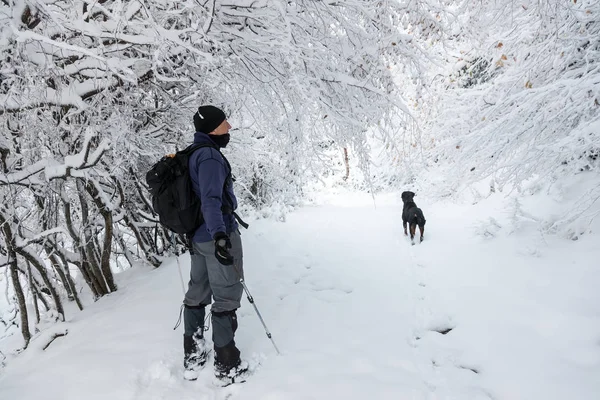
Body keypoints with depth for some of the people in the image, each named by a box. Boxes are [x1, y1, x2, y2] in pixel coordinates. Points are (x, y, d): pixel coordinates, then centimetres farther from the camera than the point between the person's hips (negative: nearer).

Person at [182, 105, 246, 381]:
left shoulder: (190, 155, 12)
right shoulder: (210, 156, -17)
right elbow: (211, 200, -28)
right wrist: (219, 234, -37)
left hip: (198, 237, 10)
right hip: (217, 236, -9)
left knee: (197, 293, 16)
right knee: (226, 297, 1)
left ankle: (192, 358, 28)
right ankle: (226, 365, 10)